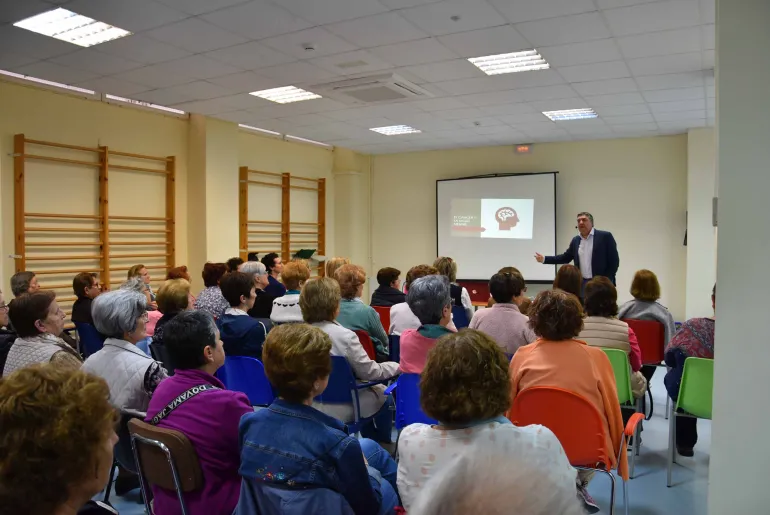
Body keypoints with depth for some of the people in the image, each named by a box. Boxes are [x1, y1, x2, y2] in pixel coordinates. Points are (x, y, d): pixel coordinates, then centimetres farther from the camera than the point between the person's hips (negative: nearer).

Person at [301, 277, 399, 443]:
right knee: (382, 393, 21)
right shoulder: (344, 336, -25)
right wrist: (397, 366, 2)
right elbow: (370, 372, -15)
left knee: (370, 389, 29)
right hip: (340, 409, -6)